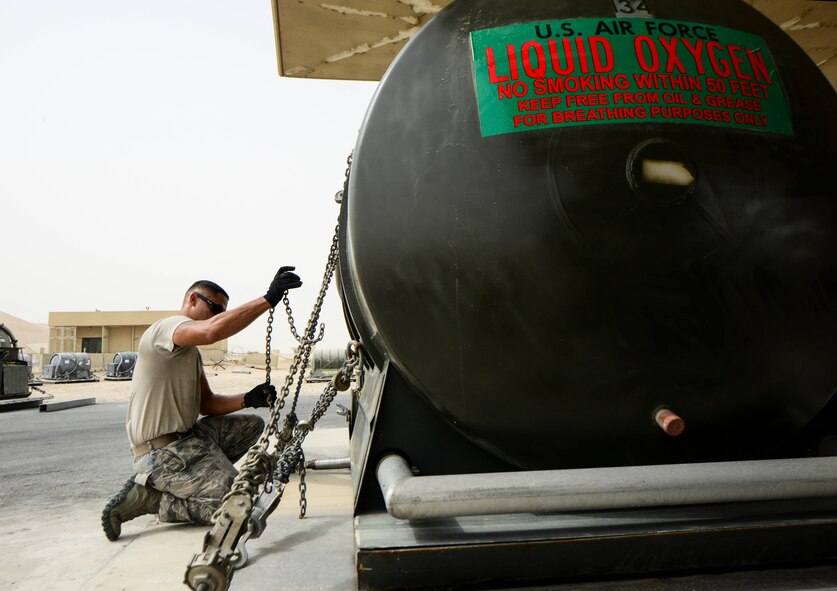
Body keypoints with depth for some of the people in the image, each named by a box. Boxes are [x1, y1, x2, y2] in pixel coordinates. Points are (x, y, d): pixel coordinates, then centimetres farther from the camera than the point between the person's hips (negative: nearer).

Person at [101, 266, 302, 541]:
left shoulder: (191, 351, 20)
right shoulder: (167, 327, -13)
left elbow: (206, 403, 15)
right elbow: (212, 330, -36)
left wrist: (248, 399, -3)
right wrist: (268, 299, -35)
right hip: (161, 450, -10)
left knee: (251, 424, 10)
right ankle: (147, 497, -3)